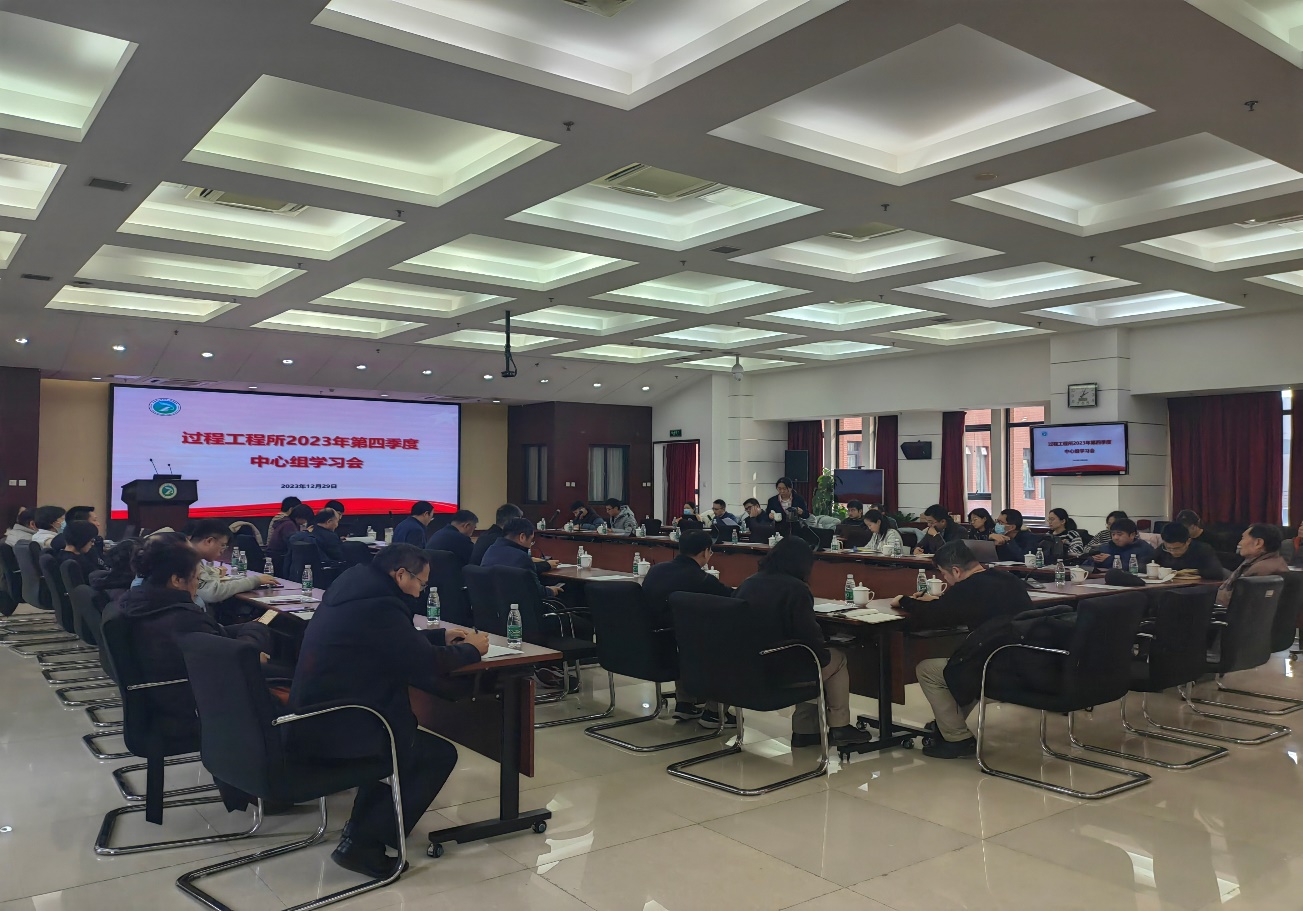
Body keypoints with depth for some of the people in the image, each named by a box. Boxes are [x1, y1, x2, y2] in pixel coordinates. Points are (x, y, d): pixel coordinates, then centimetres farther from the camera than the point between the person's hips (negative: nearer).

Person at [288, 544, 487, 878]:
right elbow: (425, 662, -17)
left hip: (310, 720, 10)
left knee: (403, 727, 29)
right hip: (335, 729, -10)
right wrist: (471, 649, 0)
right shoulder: (379, 605, -21)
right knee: (440, 754, 2)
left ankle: (363, 822, 29)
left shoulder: (353, 588, 9)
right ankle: (363, 844, -1)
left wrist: (442, 635, 21)